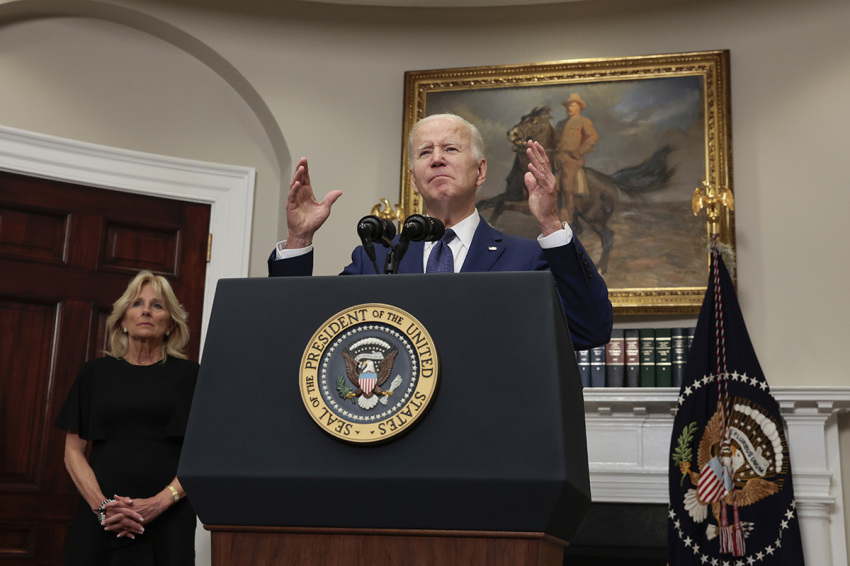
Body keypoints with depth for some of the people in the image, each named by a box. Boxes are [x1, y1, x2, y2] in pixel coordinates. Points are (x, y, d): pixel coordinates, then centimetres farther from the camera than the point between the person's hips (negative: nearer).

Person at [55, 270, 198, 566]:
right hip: (98, 520, 1)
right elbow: (73, 450, 7)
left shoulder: (188, 375, 6)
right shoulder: (95, 372, 10)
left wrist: (159, 503, -13)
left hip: (167, 521, -1)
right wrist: (102, 505, -9)